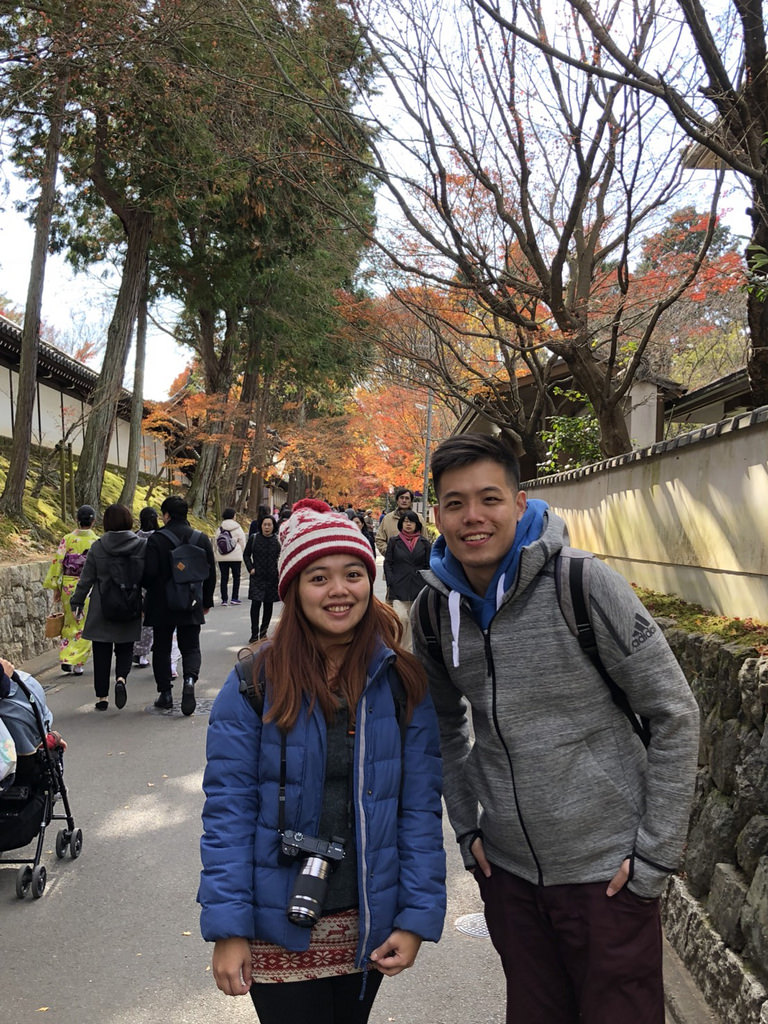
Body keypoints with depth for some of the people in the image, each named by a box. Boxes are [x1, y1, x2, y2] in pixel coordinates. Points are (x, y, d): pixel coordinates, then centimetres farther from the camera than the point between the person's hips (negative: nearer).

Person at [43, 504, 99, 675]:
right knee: (85, 626, 6)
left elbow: (57, 562, -3)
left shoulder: (67, 539, -2)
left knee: (70, 624, 18)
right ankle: (77, 662, 4)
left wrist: (55, 587, 4)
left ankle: (65, 658, 14)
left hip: (68, 586, 2)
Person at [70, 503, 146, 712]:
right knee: (125, 648, 16)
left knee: (102, 652, 9)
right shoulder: (142, 545, -4)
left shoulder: (97, 547, -5)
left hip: (101, 609, -1)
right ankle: (121, 678, -11)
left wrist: (77, 602, 12)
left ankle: (102, 696, 12)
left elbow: (86, 579, 0)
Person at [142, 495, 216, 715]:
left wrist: (147, 602, 5)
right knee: (191, 647, 10)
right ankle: (189, 678, -16)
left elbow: (149, 574, -14)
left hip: (162, 605, -3)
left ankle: (165, 693, 12)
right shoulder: (202, 539, 2)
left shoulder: (156, 539, -11)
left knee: (161, 649, 11)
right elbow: (211, 573, 6)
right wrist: (207, 601, 17)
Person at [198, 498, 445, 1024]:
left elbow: (421, 807, -2)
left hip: (366, 929, 2)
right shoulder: (256, 681, -9)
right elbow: (229, 809, -9)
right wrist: (227, 928, -12)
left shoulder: (402, 683, -4)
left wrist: (417, 918, -7)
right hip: (280, 931, -2)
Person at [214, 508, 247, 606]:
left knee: (224, 578, 6)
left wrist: (216, 557, 14)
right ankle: (235, 598, 9)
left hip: (222, 558, 2)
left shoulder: (219, 530, 3)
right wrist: (241, 554, 12)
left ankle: (224, 599, 4)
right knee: (236, 577, 11)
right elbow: (243, 544, -1)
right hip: (235, 557, -2)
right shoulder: (238, 529, -5)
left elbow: (215, 544, 6)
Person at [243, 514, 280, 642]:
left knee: (268, 605, 7)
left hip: (272, 578, 1)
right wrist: (250, 568, -3)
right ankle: (254, 634, -5)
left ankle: (263, 632, 20)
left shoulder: (278, 540, 2)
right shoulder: (254, 538, 2)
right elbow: (246, 554, 10)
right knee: (256, 604, -9)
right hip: (257, 577, -1)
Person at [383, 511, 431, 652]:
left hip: (418, 587, 2)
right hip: (399, 587, -2)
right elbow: (387, 563, 5)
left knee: (413, 620, 5)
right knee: (401, 618, -16)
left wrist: (427, 585, 2)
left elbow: (428, 566, 11)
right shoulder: (394, 541, 6)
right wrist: (391, 583, -5)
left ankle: (409, 650, 17)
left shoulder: (423, 543, 9)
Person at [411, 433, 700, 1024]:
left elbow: (675, 715, -12)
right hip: (507, 868, 5)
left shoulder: (584, 585, -17)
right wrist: (466, 825, 8)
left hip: (608, 871, -4)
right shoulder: (434, 610, -2)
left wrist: (657, 852, -11)